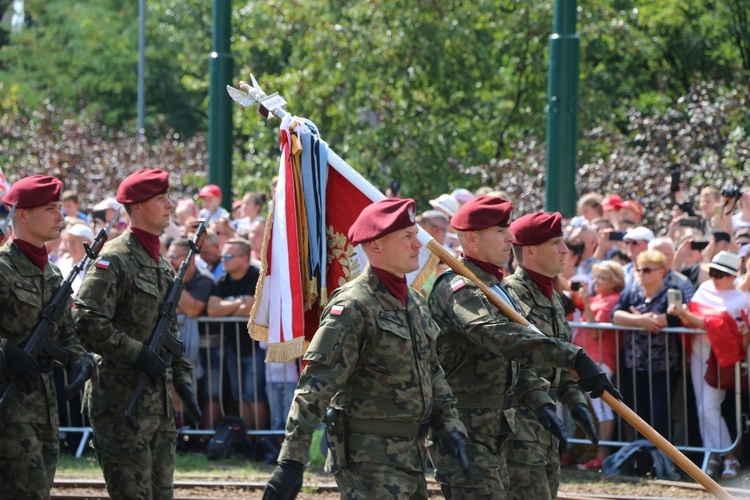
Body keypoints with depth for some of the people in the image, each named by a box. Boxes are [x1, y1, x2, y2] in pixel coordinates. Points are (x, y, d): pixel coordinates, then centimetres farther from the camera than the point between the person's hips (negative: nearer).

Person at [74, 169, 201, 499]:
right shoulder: (113, 260, -12)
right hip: (121, 401, -9)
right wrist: (138, 352, -22)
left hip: (159, 402, 9)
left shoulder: (162, 266, 17)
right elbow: (88, 323, -21)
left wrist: (182, 380, 15)